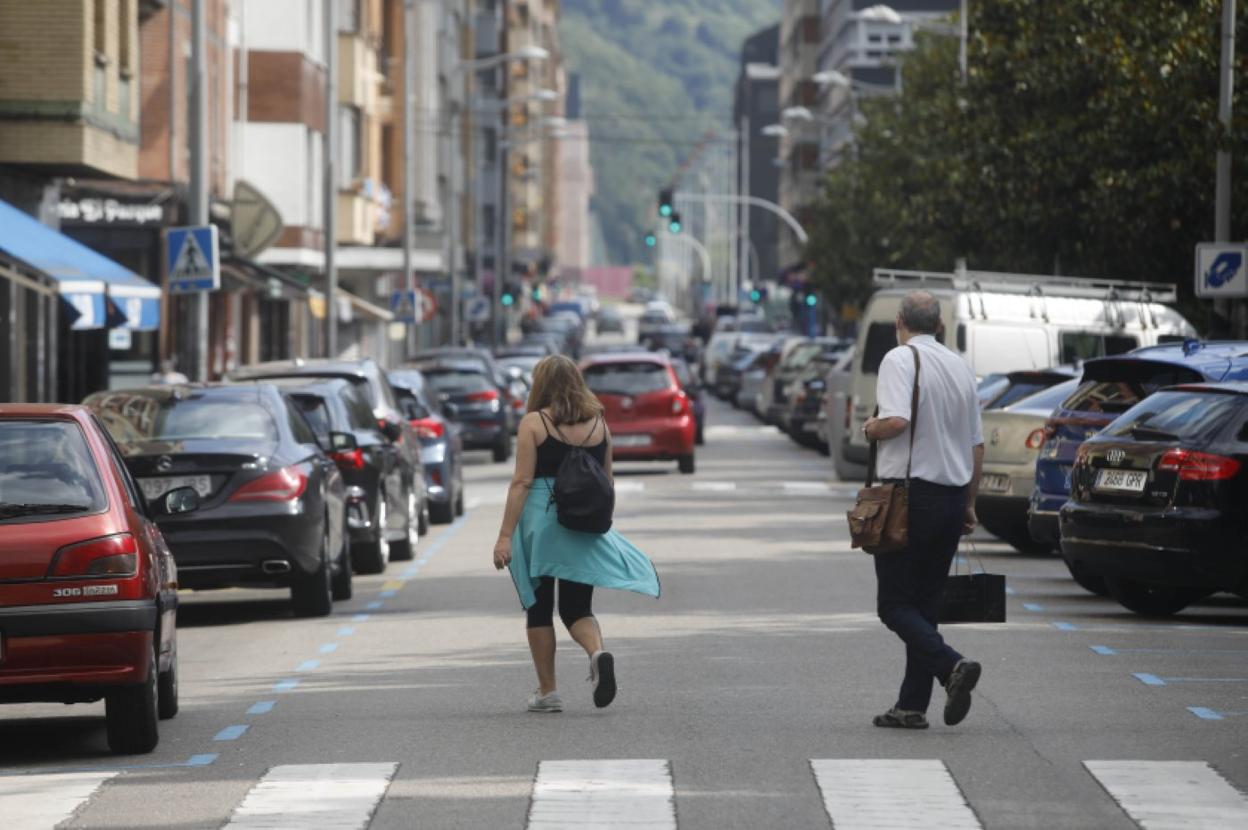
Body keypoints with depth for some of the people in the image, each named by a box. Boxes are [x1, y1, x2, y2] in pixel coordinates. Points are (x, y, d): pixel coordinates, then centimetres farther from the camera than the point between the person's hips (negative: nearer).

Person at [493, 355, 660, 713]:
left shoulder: (534, 423, -6)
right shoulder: (598, 423, 6)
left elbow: (522, 482, -11)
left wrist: (505, 535, -11)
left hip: (540, 522, -3)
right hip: (585, 528, 4)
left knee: (539, 608, 9)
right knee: (577, 608, 9)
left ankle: (547, 692, 11)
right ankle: (598, 652, -23)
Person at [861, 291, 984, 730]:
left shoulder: (900, 360, -10)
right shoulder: (961, 367, 12)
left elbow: (896, 420, -25)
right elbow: (976, 444, 16)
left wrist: (870, 429, -3)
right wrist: (969, 504, 23)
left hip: (910, 493, -7)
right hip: (952, 494, 7)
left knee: (895, 604, -3)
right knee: (925, 602, 11)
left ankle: (951, 665, -24)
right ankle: (912, 705, 9)